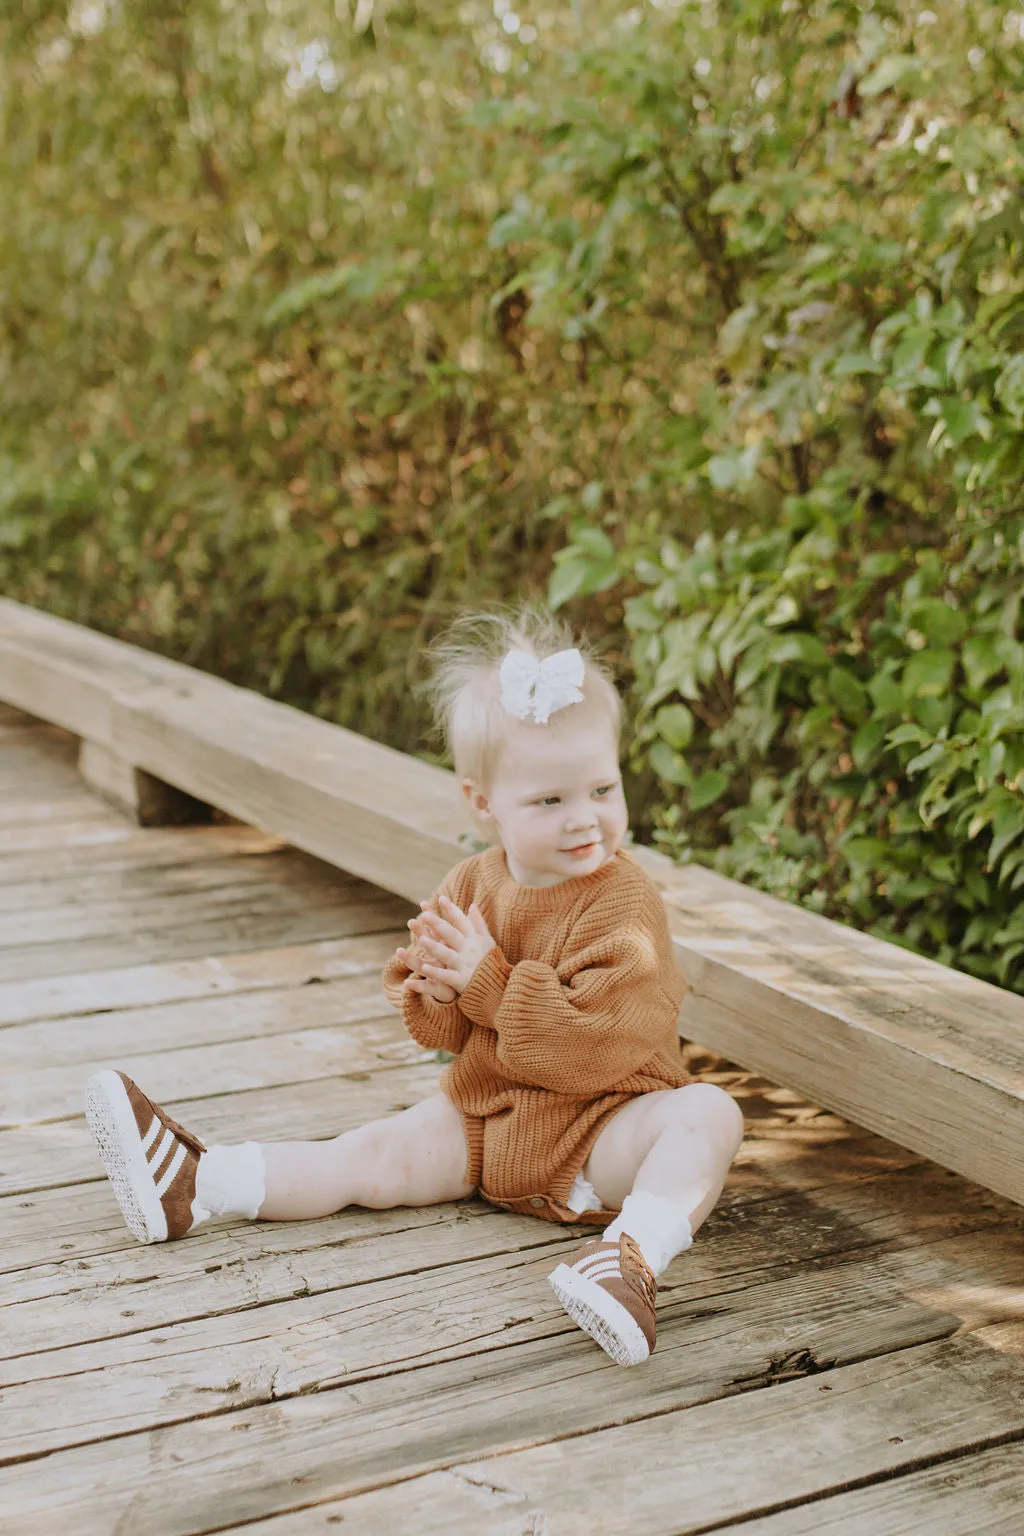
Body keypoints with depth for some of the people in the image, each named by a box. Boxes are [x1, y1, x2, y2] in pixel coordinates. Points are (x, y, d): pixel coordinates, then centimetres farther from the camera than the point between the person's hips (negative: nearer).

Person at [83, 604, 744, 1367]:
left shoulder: (624, 900, -18)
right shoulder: (470, 886, 1)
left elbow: (597, 1041, -27)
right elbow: (440, 1031, 8)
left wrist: (488, 981, -25)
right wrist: (436, 990, -18)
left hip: (601, 1124, -5)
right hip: (485, 1118, 5)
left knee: (708, 1113, -31)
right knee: (381, 1151, -6)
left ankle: (634, 1253, -51)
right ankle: (194, 1185, -7)